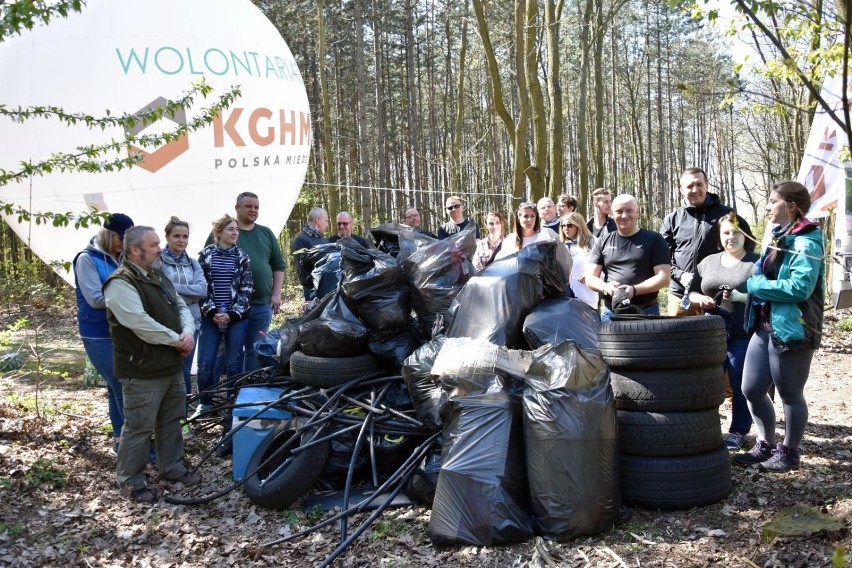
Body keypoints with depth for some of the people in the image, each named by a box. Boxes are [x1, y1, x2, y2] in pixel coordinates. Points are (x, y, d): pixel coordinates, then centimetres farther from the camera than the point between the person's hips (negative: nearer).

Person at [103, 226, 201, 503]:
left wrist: (187, 333, -8)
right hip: (142, 372, -9)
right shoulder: (121, 284, -17)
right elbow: (142, 324, -26)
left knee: (171, 421, 19)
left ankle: (172, 467, 33)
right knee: (139, 428, 0)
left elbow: (182, 307, 14)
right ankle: (132, 481, 13)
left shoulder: (159, 278, 14)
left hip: (172, 366, 9)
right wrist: (176, 340, -17)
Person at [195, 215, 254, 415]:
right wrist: (212, 312, -11)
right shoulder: (206, 255, 3)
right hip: (211, 317, 0)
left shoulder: (242, 257, 5)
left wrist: (233, 314, -9)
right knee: (205, 363, -2)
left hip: (237, 317, 0)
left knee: (234, 363, 3)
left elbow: (247, 289, 1)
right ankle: (205, 403, 17)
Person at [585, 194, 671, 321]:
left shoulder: (654, 239, 3)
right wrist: (606, 288, -15)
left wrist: (634, 290, -20)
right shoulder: (602, 242, 10)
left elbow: (663, 278, -5)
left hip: (646, 312, -2)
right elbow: (590, 278, 7)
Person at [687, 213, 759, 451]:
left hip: (743, 334, -4)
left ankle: (738, 431, 15)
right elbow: (691, 291, 18)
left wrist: (740, 297, -21)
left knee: (740, 385, 3)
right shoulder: (708, 262, 14)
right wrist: (700, 299, -3)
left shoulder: (756, 262, -1)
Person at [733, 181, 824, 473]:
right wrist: (753, 283, 2)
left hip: (792, 329, -9)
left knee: (790, 394, 6)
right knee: (751, 389, 11)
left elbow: (800, 287, -25)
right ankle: (765, 446, 28)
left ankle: (789, 452, 22)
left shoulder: (806, 242, -14)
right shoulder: (779, 238, 13)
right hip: (764, 327, 9)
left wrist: (755, 284, -16)